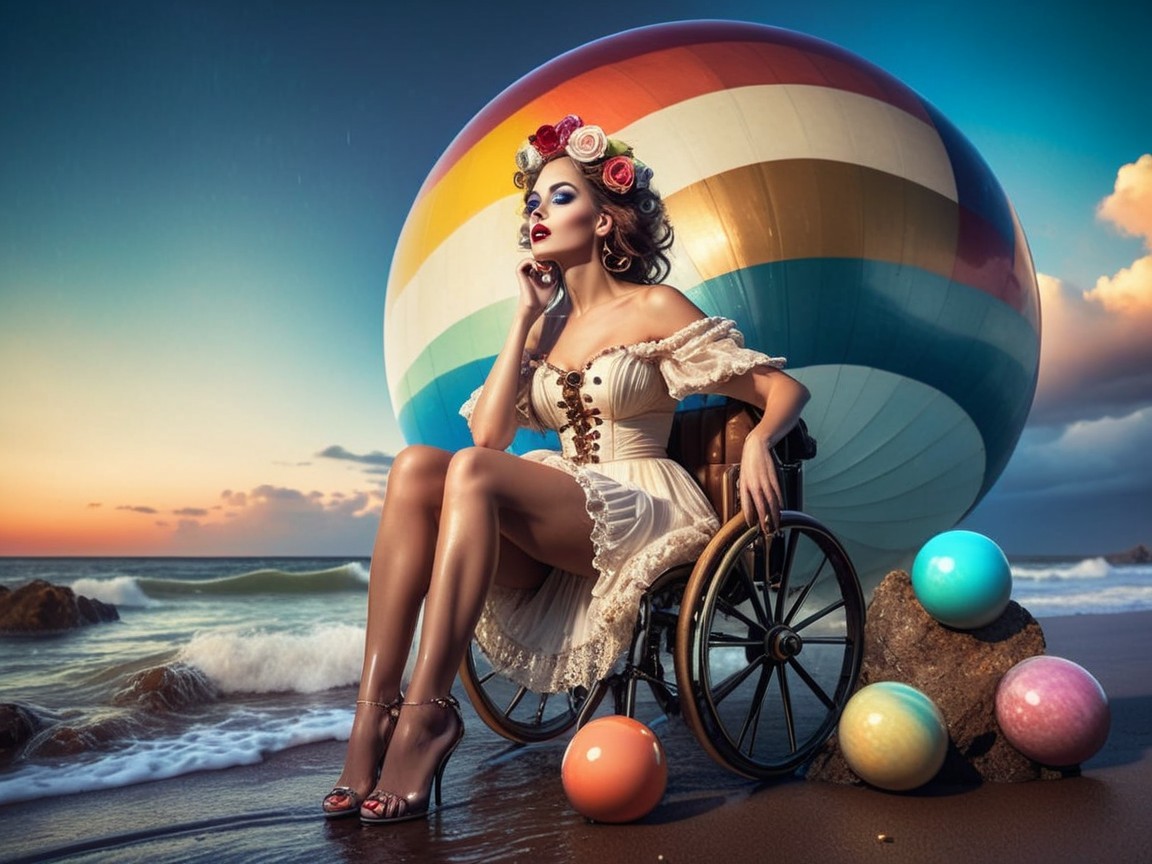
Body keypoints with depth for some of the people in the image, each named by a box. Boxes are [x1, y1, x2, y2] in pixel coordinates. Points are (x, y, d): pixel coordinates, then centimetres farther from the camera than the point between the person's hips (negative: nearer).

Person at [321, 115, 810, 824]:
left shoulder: (654, 308, 2)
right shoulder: (546, 326, 18)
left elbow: (786, 389, 1)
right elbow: (488, 432, 2)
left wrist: (757, 443, -21)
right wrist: (527, 318, 6)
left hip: (642, 516, -5)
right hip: (556, 523, 5)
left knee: (473, 472, -30)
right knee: (415, 466, -23)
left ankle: (427, 711, -30)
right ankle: (375, 712, -27)